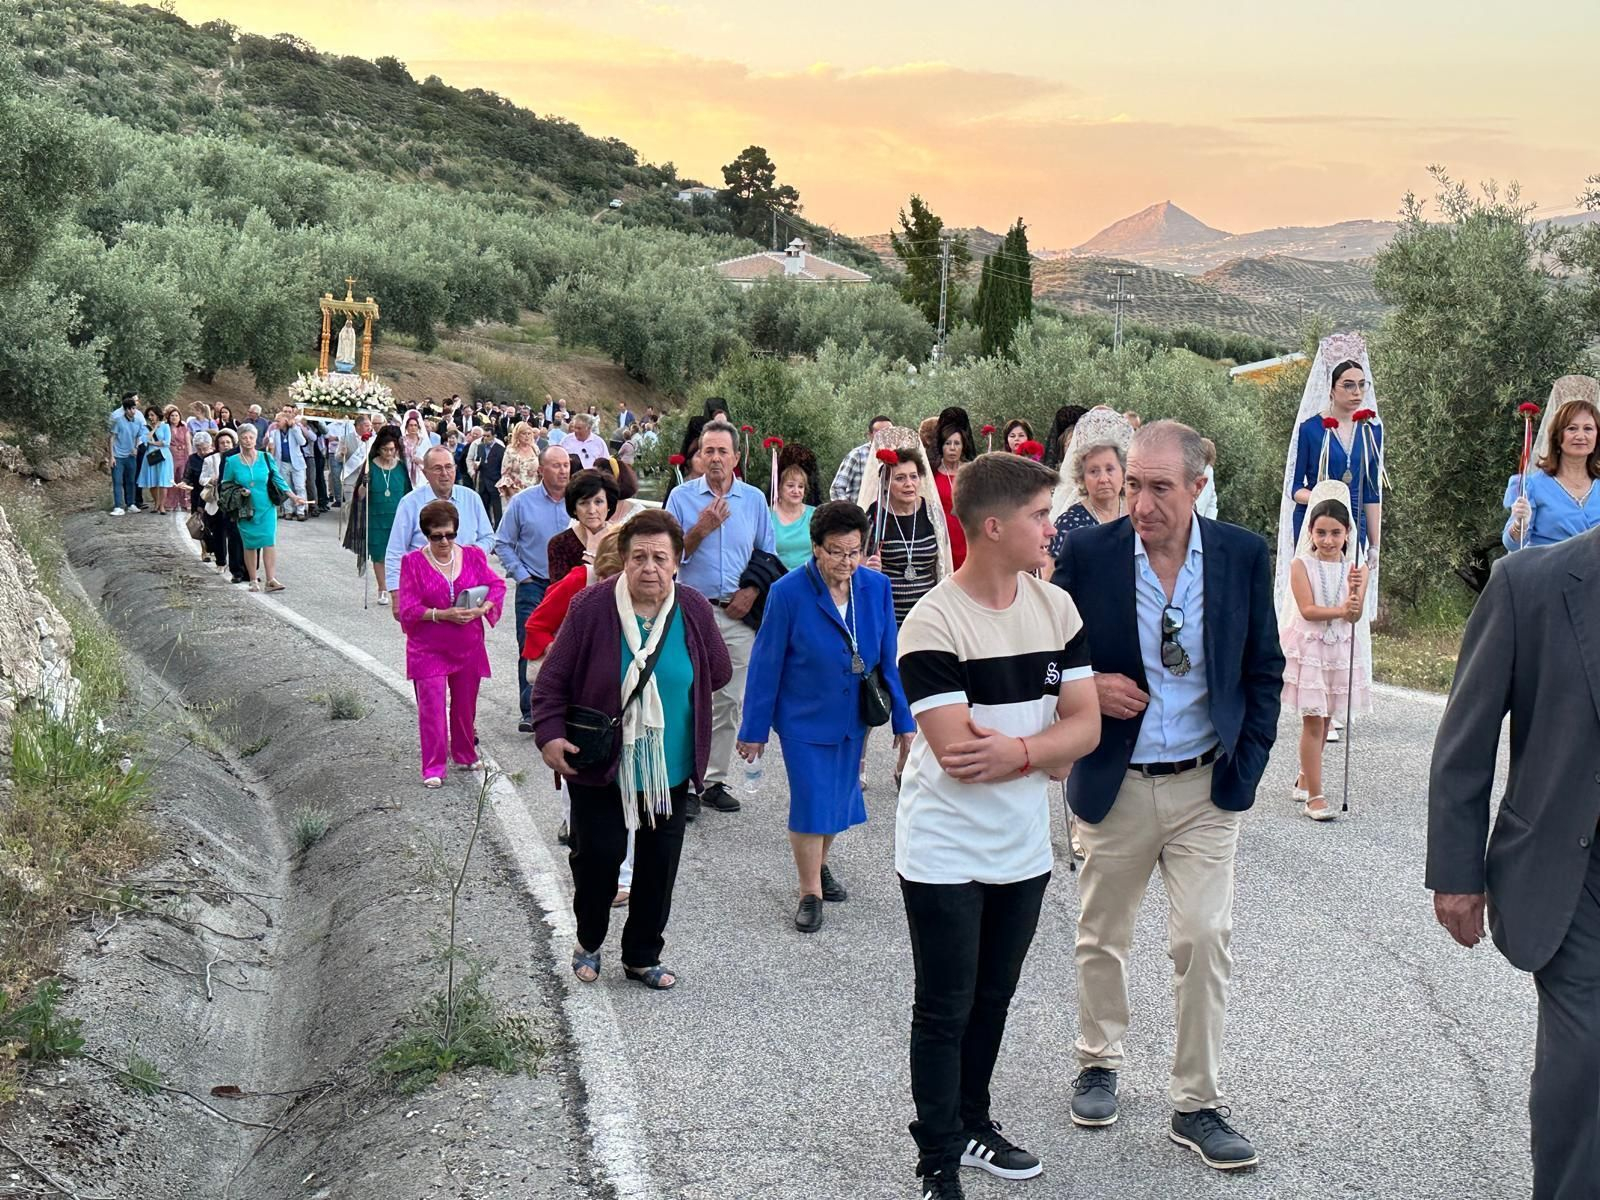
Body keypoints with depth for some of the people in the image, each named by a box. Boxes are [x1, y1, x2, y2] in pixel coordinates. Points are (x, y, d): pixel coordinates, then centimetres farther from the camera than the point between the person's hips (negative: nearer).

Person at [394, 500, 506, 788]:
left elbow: (497, 586, 3)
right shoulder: (413, 562, -4)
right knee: (431, 707, -6)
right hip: (428, 649, -3)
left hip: (468, 647, 3)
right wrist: (442, 615, -21)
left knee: (466, 704, 14)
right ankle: (433, 768, 0)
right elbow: (407, 609, -8)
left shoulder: (473, 556, 4)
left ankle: (465, 755, 32)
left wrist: (482, 608, -17)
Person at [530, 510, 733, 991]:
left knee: (659, 865, 11)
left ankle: (642, 956, 30)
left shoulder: (693, 610, -5)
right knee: (597, 857, 4)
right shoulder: (592, 607, -14)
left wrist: (667, 696, 6)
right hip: (600, 767, -3)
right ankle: (589, 943, 32)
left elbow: (719, 673, 10)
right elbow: (553, 679, -9)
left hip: (669, 770, 3)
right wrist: (550, 735, -20)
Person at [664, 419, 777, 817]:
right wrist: (701, 530, -14)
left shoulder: (754, 499, 8)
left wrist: (752, 591, -2)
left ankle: (716, 780, 14)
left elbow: (768, 554, 13)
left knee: (729, 700, 5)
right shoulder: (682, 496, 2)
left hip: (737, 613, 3)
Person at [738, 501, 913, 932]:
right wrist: (754, 728, -6)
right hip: (804, 719, -4)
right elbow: (766, 664, -11)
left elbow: (888, 658, 2)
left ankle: (819, 865, 42)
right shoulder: (788, 592, -18)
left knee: (839, 797, 17)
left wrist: (903, 719, 4)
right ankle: (810, 893, 15)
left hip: (853, 717, 4)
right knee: (811, 803, -1)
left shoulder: (876, 588, -7)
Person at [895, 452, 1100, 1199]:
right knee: (944, 1010, 6)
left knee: (993, 998, 19)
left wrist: (1015, 751, -21)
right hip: (946, 852, -5)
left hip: (1024, 848, 6)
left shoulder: (1057, 608, -1)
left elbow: (1086, 726, -3)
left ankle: (972, 1124, 37)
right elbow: (958, 756, -25)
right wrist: (1047, 753, -11)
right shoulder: (932, 625, -20)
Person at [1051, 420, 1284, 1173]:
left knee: (1205, 940, -2)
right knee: (1102, 937, 14)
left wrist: (1245, 770, 0)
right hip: (1114, 786, 0)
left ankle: (1197, 1104, 11)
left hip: (1206, 786, 0)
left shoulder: (1242, 555, -4)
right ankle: (1098, 1063, 35)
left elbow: (1263, 669, 5)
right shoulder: (1087, 554, -9)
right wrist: (1087, 687, -17)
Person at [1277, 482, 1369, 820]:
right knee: (1313, 720, -7)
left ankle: (1305, 779, 32)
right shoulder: (1302, 565, -7)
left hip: (1340, 649, 4)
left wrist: (1354, 590, -27)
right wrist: (1340, 610, -30)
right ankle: (1314, 794, -6)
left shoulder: (1355, 568, 1)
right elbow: (1307, 609, -16)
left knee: (1323, 719, 14)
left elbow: (1355, 616, -8)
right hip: (1307, 648, -4)